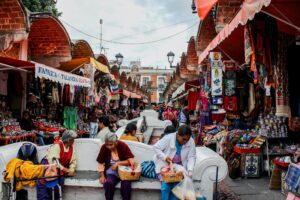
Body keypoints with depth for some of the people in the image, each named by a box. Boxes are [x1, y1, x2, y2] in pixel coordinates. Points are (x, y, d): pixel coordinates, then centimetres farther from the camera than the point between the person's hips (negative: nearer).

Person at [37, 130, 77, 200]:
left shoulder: (72, 147, 0)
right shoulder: (57, 146, -18)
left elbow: (73, 161, 3)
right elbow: (53, 161, -24)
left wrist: (71, 170, -14)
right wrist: (65, 170, -24)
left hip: (61, 167, 4)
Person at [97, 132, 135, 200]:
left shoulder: (123, 146, -12)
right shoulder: (104, 147, -8)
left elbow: (131, 161, -12)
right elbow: (100, 163, 2)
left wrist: (118, 163, -22)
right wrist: (102, 176, -9)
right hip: (111, 172, 1)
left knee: (126, 184, -29)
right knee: (108, 183, -30)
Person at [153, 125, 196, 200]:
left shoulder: (191, 142, -14)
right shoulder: (168, 138, -23)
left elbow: (192, 157, -10)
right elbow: (156, 147, -15)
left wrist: (190, 170, -23)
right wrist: (165, 157, -25)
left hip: (179, 166, 3)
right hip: (165, 164, -2)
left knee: (177, 184, -18)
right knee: (166, 183, -23)